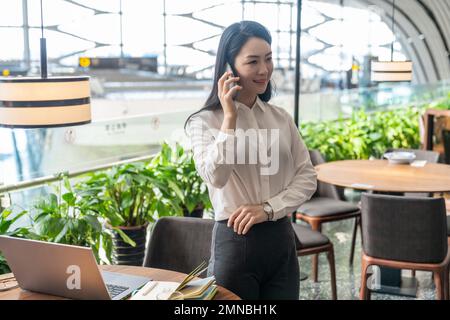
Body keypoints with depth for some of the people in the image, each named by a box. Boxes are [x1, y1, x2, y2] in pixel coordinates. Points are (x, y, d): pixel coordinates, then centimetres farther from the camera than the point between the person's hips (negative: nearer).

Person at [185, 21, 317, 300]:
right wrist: (230, 117, -18)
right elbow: (216, 177, -22)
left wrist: (268, 208, -10)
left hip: (282, 240, 4)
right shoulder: (205, 121, -6)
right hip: (236, 241, -4)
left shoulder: (281, 118, 7)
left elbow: (307, 177, 4)